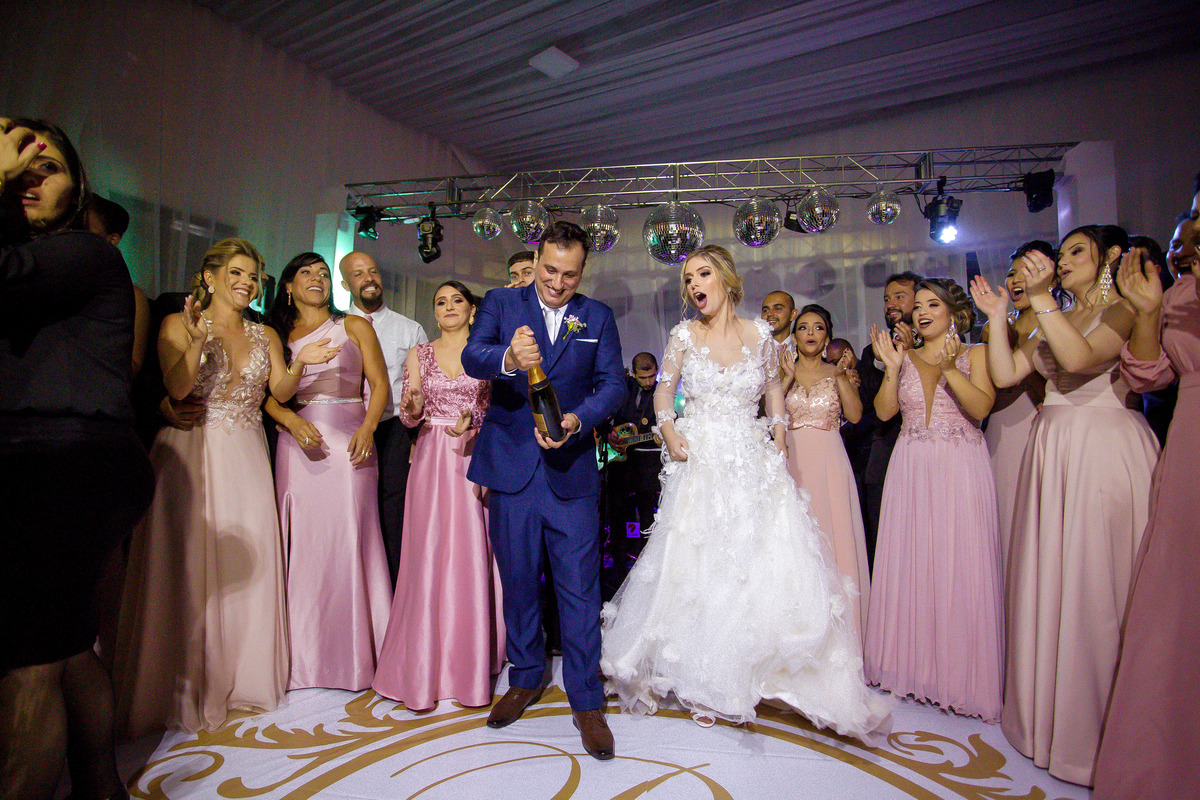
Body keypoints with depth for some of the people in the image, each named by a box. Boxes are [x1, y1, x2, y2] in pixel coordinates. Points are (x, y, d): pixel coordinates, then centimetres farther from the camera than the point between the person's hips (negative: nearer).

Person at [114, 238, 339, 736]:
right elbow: (175, 388, -10)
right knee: (190, 563, -1)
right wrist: (199, 341, -23)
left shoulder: (266, 336, 14)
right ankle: (186, 688, 12)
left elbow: (280, 393, 4)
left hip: (246, 458, 3)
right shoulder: (179, 324, 3)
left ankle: (244, 678, 16)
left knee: (248, 563, 3)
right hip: (192, 453, -3)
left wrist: (299, 364, -14)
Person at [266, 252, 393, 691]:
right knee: (301, 544, 0)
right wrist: (293, 421, -13)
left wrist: (367, 429, -11)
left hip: (349, 445, -1)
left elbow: (380, 384, 5)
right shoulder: (277, 336, 15)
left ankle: (355, 654, 7)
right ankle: (304, 657, 13)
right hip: (297, 446, 2)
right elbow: (268, 393, 7)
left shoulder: (355, 327, 11)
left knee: (350, 538, -4)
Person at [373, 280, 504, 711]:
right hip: (431, 461, 1)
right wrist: (411, 408, -15)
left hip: (474, 462, 0)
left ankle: (471, 663, 13)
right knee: (429, 558, -2)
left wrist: (473, 421, -16)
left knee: (473, 556, -1)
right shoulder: (420, 354, 12)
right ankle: (426, 665, 9)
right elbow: (409, 417, 7)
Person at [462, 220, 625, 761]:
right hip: (511, 466, 1)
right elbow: (471, 357, -13)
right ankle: (526, 679, 37)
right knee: (517, 581, 15)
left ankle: (586, 701, 19)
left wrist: (577, 419, -22)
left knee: (579, 587, 3)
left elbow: (613, 384, -3)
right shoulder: (500, 303, 3)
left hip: (571, 469, 0)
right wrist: (507, 359, -37)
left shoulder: (598, 317, 6)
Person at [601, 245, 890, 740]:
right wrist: (668, 429, -7)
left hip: (754, 463, 1)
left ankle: (751, 672, 18)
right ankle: (704, 682, 19)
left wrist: (779, 436, 6)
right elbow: (664, 389, 10)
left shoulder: (759, 333, 2)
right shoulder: (684, 336, 0)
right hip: (700, 463, -1)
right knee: (698, 568, 2)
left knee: (769, 566, -3)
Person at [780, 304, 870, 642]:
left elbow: (855, 415, -3)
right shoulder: (782, 372, 10)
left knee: (833, 535, -4)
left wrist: (841, 376, -9)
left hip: (830, 462, 0)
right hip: (792, 461, 0)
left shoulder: (839, 372, 10)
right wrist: (789, 376, -8)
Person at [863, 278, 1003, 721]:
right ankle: (913, 664, 15)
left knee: (958, 563, -4)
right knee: (909, 563, 3)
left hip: (961, 469, -2)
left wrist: (949, 367, -19)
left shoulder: (974, 355, 6)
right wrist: (892, 368, -9)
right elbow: (883, 411, 2)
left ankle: (959, 672, 9)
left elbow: (980, 408, -9)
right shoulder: (904, 356, 12)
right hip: (910, 469, 3)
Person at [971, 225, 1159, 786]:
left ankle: (1097, 728, 12)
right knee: (1047, 579, 10)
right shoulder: (1057, 321, 19)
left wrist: (1041, 299, -23)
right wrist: (997, 317, 6)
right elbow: (1004, 374, 10)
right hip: (1052, 453, 7)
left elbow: (1081, 358, -22)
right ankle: (1047, 710, 23)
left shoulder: (1127, 309, -3)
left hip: (1107, 451, -7)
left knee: (1095, 582, -2)